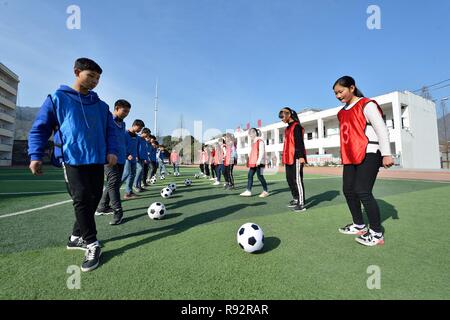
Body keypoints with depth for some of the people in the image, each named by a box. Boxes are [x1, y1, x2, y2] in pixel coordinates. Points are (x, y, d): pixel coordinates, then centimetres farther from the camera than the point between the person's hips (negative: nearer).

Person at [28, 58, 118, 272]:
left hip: (97, 159, 4)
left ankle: (77, 237, 26)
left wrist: (112, 151, -3)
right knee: (82, 199, -8)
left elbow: (111, 130, 12)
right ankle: (92, 244, 4)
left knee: (94, 198, 7)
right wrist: (35, 155, -6)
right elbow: (39, 129, 4)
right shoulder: (57, 98, 4)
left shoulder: (101, 105, 14)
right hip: (72, 160, -4)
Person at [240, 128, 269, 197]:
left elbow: (262, 151, -17)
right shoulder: (253, 142, 20)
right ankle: (248, 191, 7)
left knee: (260, 176, -4)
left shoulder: (260, 141, -9)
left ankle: (266, 191, 10)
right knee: (250, 175, 4)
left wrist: (259, 161, -25)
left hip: (259, 163, -9)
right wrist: (249, 161, 18)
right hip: (253, 162, 9)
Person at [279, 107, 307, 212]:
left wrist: (301, 156, -24)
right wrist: (284, 157, 21)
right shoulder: (288, 128, 20)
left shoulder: (296, 126, -7)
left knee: (297, 180, -8)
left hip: (296, 158, -9)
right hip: (289, 158, 9)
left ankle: (301, 204, -1)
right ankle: (295, 199, 28)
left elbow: (300, 142, -17)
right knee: (290, 179, 14)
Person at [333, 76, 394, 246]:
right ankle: (359, 225, 25)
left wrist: (386, 154, -17)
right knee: (348, 191, 8)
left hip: (369, 155, -8)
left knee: (363, 192, -11)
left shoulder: (366, 105, -5)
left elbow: (382, 130, -11)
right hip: (350, 157, 8)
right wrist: (344, 155, 15)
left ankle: (377, 234, 5)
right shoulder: (342, 112, 17)